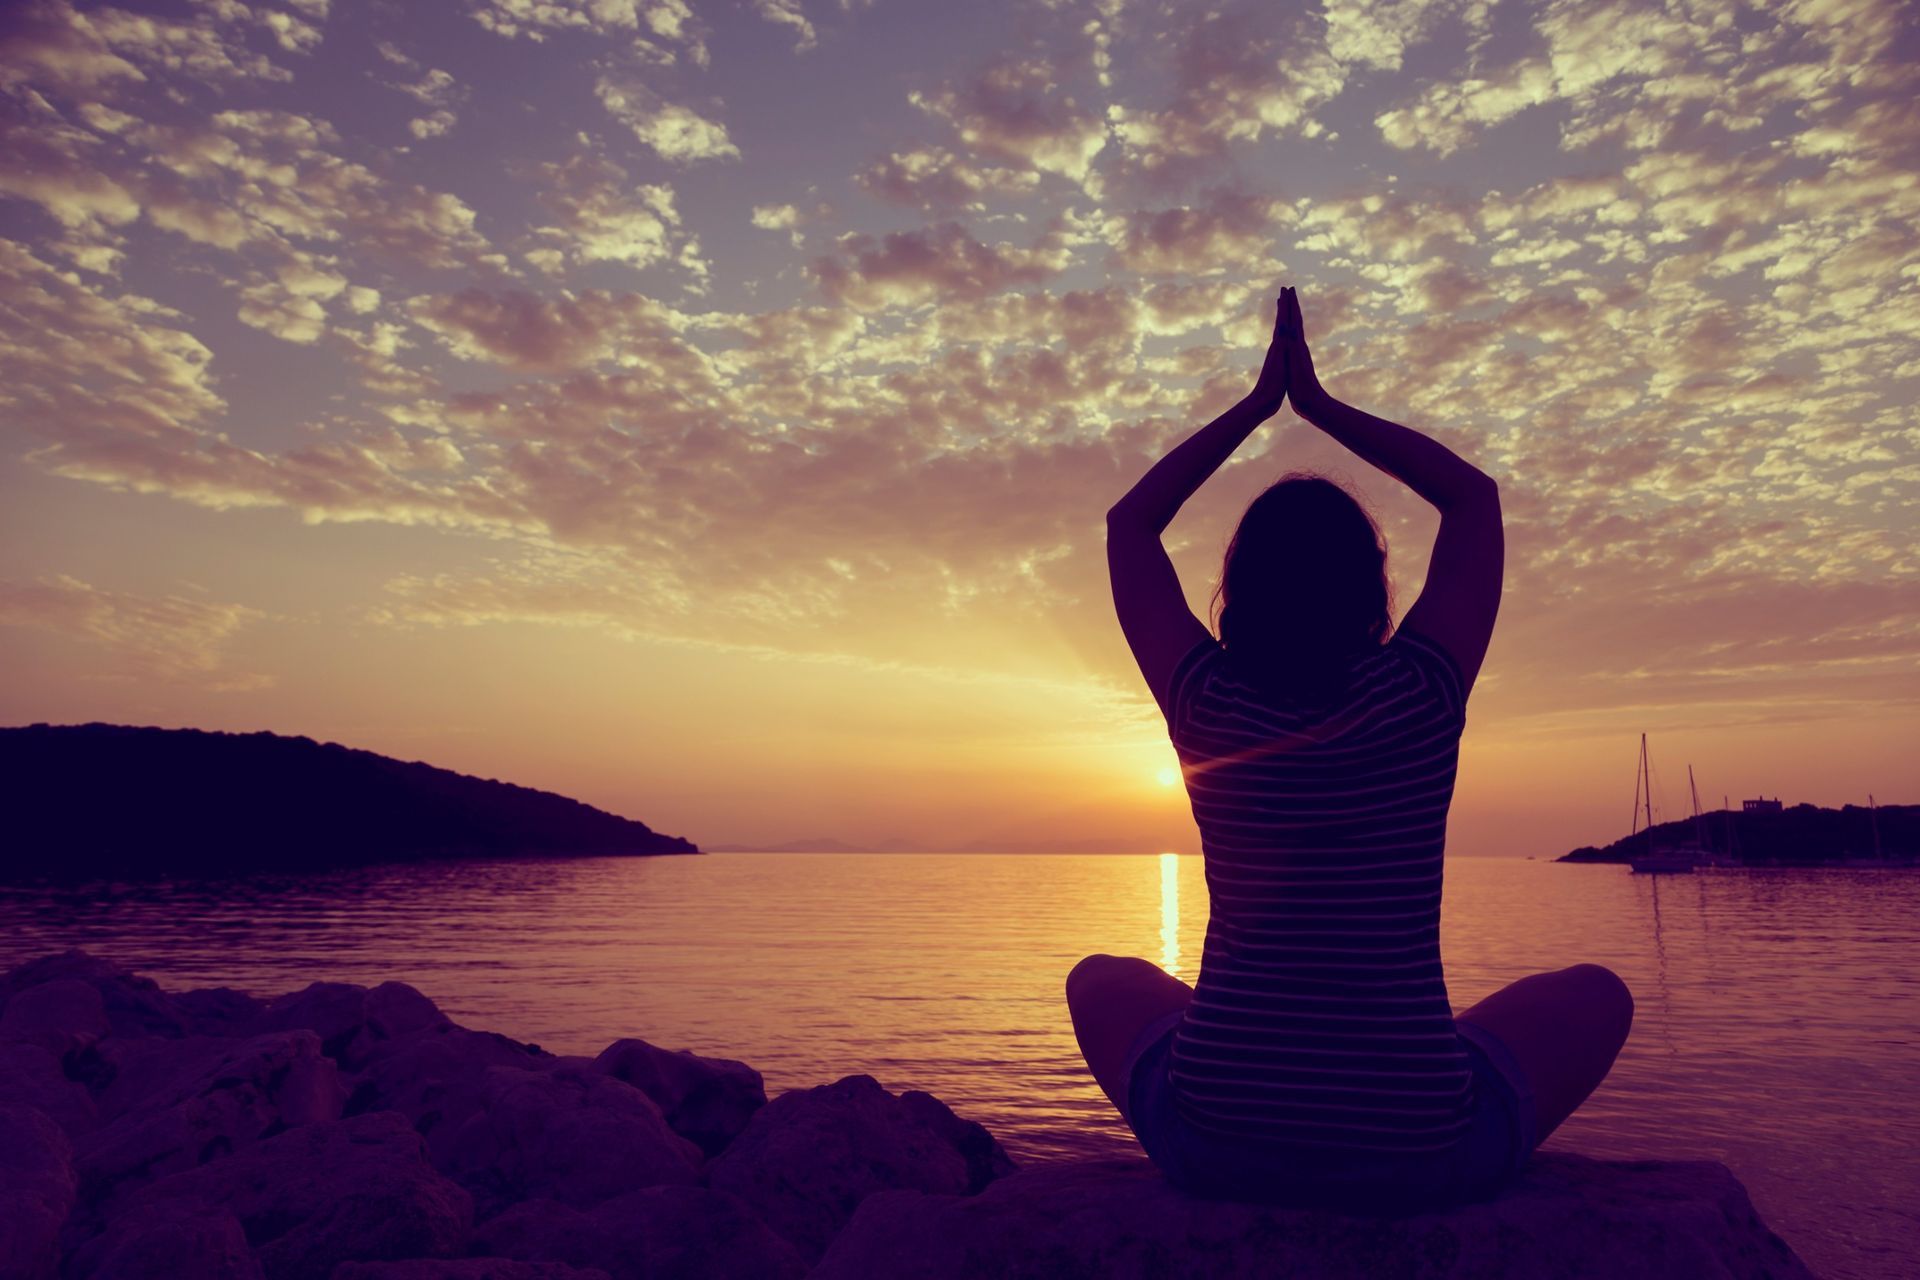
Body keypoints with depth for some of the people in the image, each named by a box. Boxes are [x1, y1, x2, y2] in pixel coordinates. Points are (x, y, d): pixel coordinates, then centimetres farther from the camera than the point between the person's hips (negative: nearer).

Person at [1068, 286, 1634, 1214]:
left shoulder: (1208, 705, -7)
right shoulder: (1423, 694, -7)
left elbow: (1129, 525, 10)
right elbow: (1475, 496, 10)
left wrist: (1259, 401, 13)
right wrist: (1321, 406, 12)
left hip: (1212, 1140, 1)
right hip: (1423, 1154, 0)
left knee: (1101, 979, 31)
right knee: (1597, 995, 26)